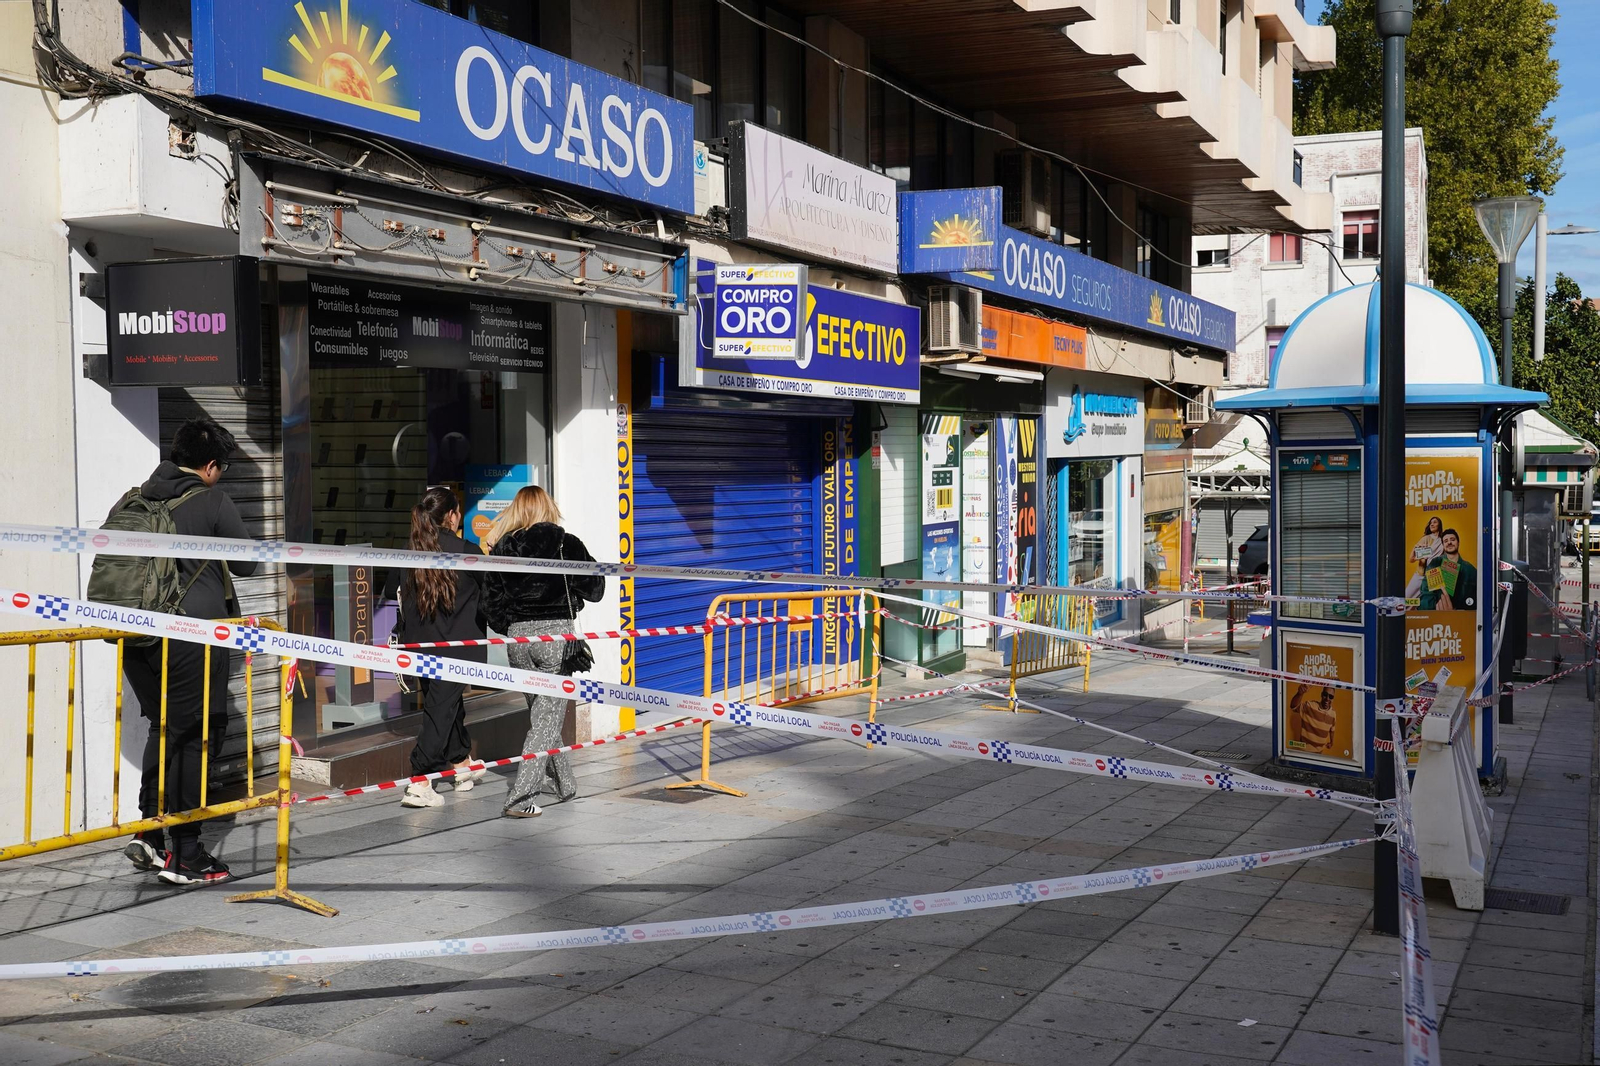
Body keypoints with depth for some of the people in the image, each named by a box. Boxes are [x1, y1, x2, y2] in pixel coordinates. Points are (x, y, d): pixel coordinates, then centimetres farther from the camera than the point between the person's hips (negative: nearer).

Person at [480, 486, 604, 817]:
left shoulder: (501, 548, 4)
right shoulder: (565, 544, -4)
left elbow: (492, 606, 6)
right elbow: (595, 590, 4)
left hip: (519, 638, 4)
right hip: (556, 633, -4)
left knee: (539, 712, 19)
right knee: (547, 718, -1)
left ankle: (566, 785, 30)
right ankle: (520, 799, -10)